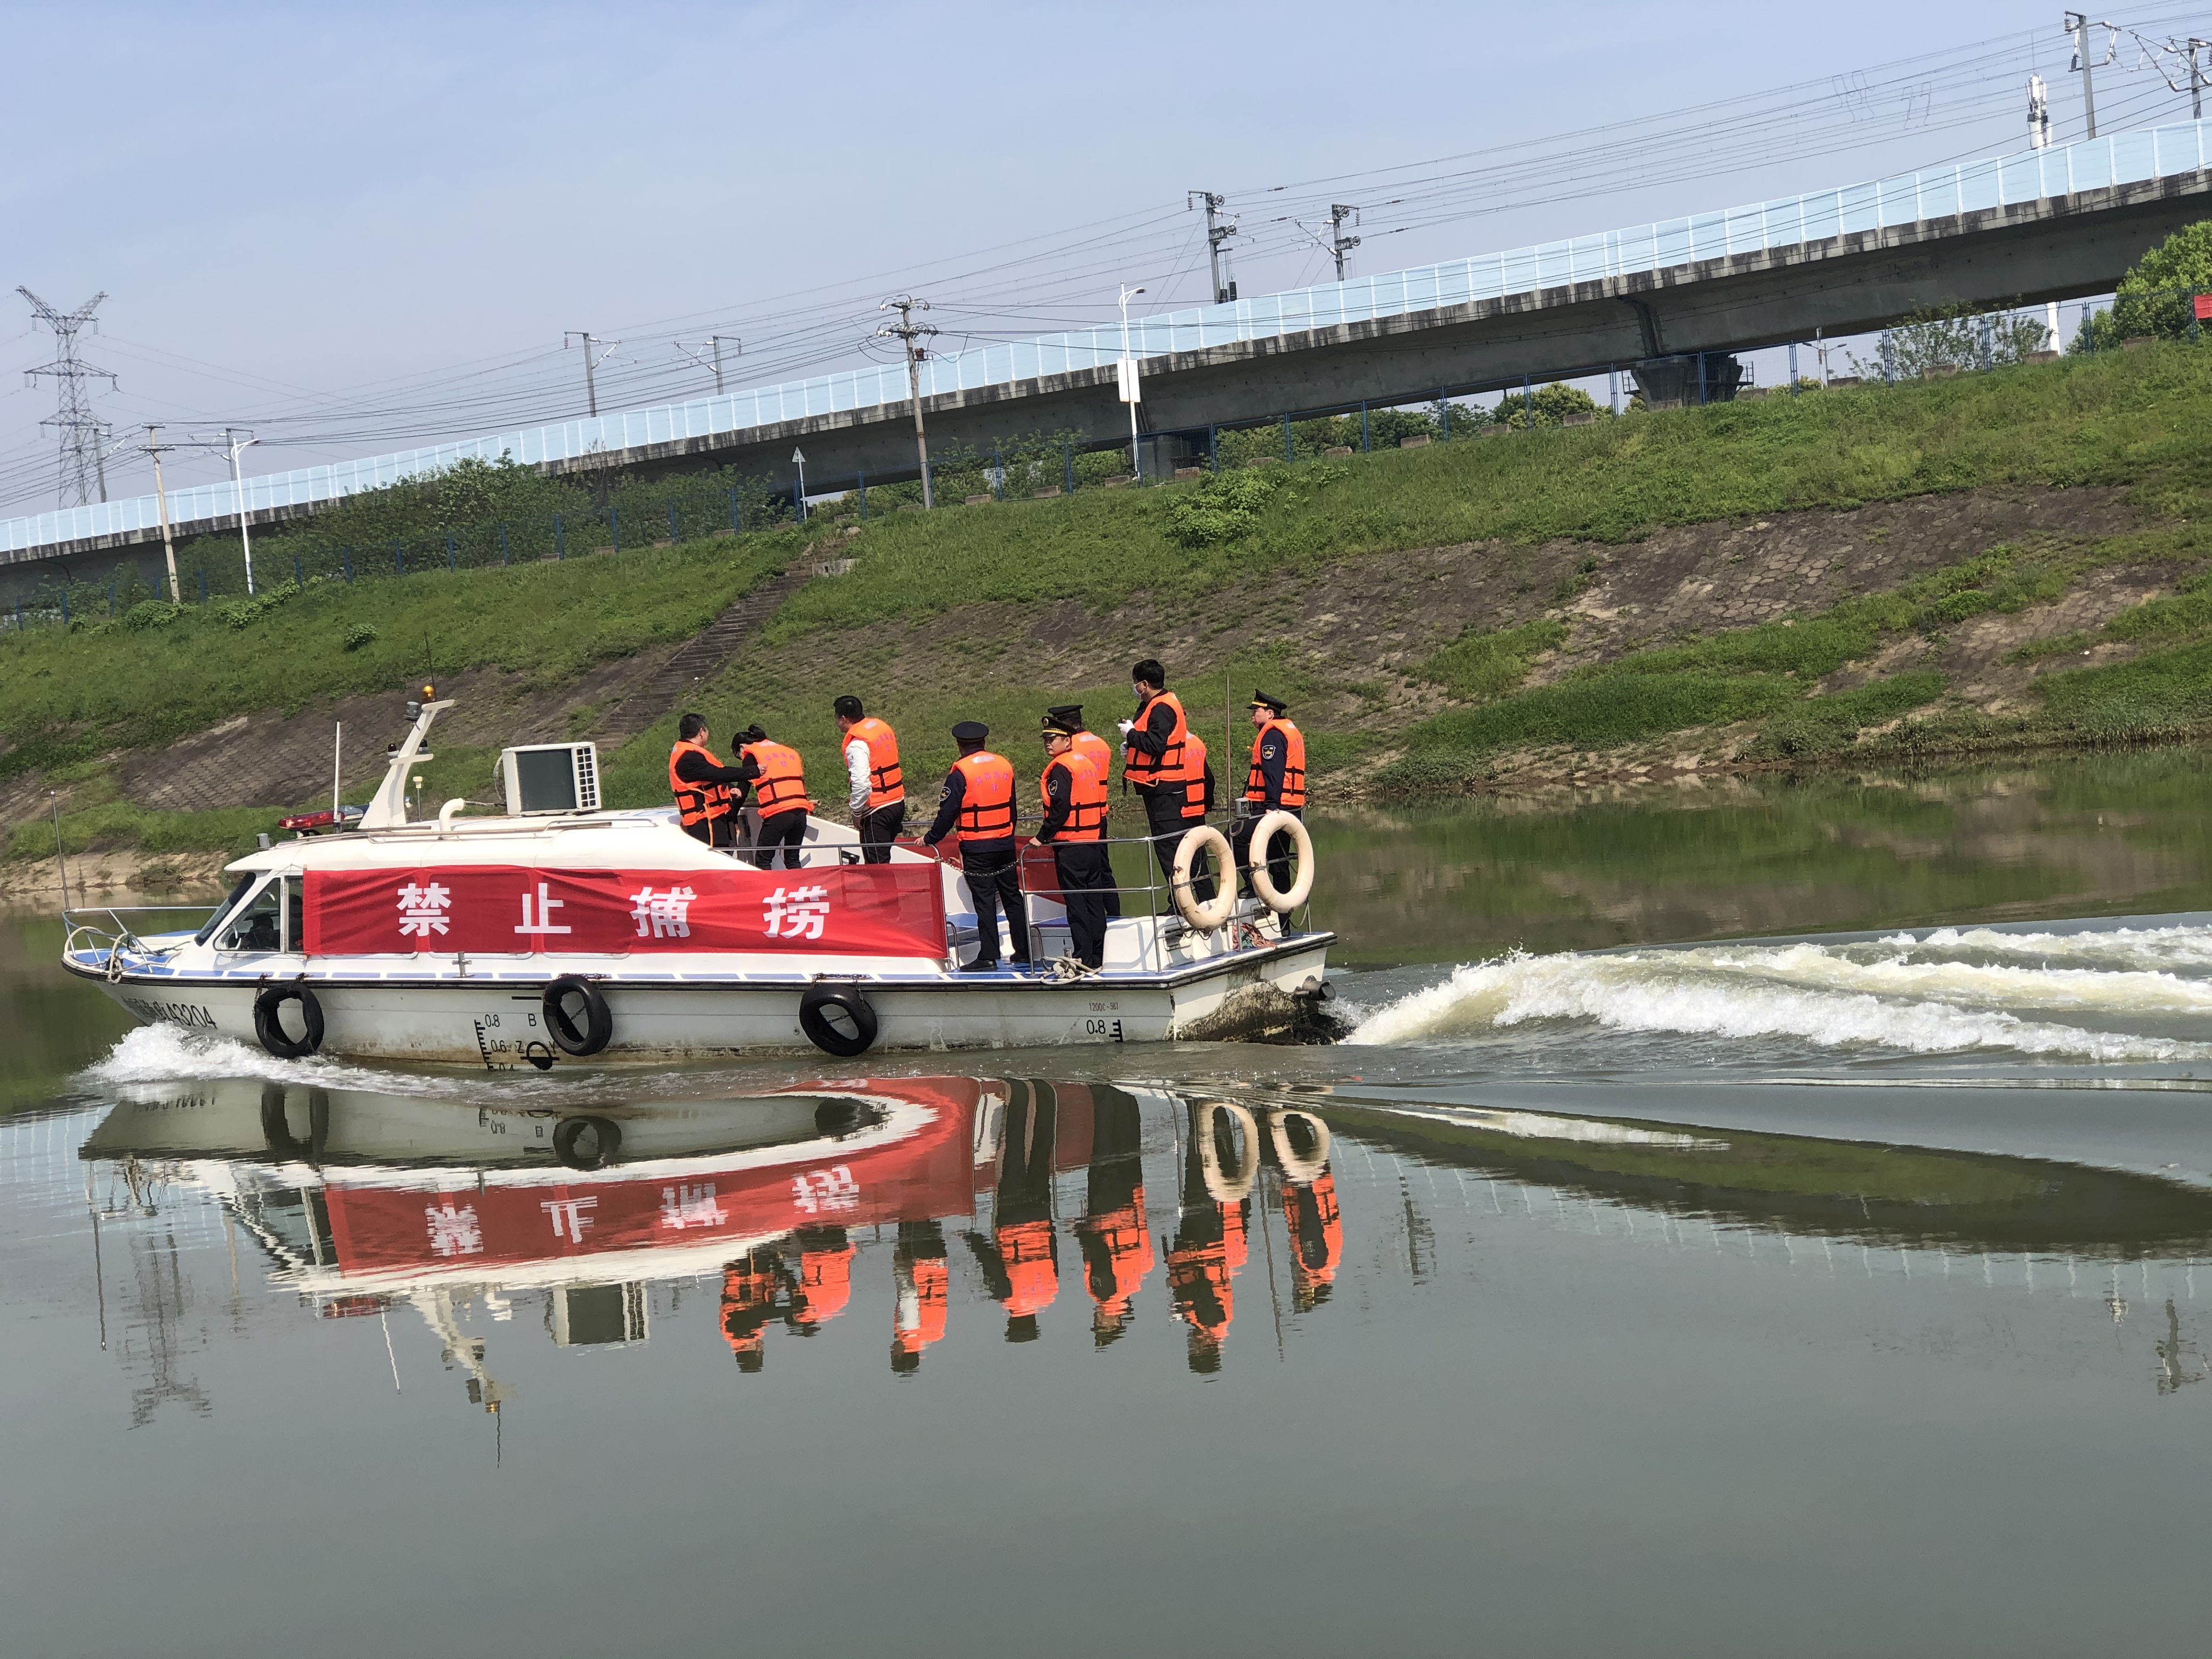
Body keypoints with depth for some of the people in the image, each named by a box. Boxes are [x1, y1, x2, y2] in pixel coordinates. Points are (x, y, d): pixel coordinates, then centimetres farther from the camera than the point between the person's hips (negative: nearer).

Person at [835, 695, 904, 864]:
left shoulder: (856, 743, -17)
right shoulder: (882, 726, 9)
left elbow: (861, 783, -24)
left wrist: (856, 812, -11)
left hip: (876, 811, -9)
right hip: (898, 803, 9)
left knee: (877, 865, -5)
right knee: (883, 859, 18)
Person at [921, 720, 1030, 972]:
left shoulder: (960, 772, -12)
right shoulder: (1005, 765, 6)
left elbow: (948, 812, -11)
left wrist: (930, 839, 2)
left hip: (976, 848, -5)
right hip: (1005, 844, 5)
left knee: (985, 903, -3)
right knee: (1013, 898, 12)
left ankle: (987, 958, -2)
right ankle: (1024, 953, 16)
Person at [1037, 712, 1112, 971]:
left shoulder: (1060, 768, -13)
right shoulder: (1087, 763, 14)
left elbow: (1059, 809, -20)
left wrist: (1042, 837, -12)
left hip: (1070, 846, -8)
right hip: (1094, 842, 8)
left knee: (1076, 904, -5)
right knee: (1094, 902, 10)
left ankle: (1083, 959, -6)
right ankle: (1096, 959, 14)